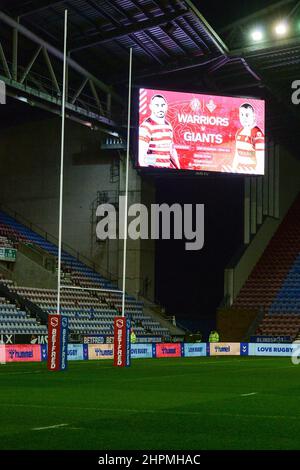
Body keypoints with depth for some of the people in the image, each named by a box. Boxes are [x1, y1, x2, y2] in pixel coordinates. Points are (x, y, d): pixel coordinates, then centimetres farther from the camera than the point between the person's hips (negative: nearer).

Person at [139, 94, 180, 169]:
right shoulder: (147, 126, -8)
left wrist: (178, 168, 20)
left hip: (168, 168, 7)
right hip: (153, 170, -7)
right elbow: (140, 155, -14)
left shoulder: (168, 126, 15)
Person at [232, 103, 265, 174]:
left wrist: (256, 174, -18)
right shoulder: (239, 133, 9)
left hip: (252, 172, -7)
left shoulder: (257, 134, -14)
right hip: (239, 172, 7)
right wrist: (233, 170, 15)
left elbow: (261, 161, -16)